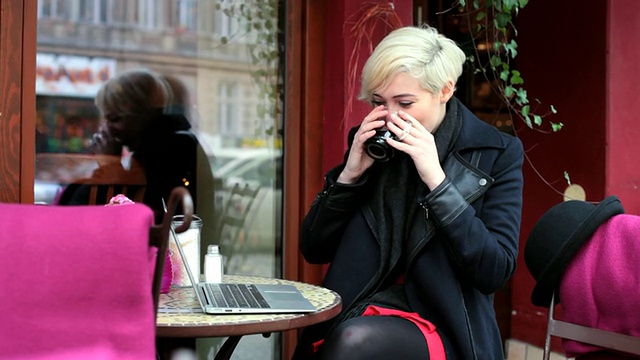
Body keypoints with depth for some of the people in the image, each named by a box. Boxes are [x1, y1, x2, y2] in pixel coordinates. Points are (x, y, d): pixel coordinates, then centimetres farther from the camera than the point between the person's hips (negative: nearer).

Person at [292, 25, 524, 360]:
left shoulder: (496, 153, -4)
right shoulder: (370, 143, 5)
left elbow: (495, 270, -12)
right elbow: (313, 250, 6)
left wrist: (435, 178, -19)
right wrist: (350, 174, -9)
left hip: (441, 328, -2)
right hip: (354, 314, 3)